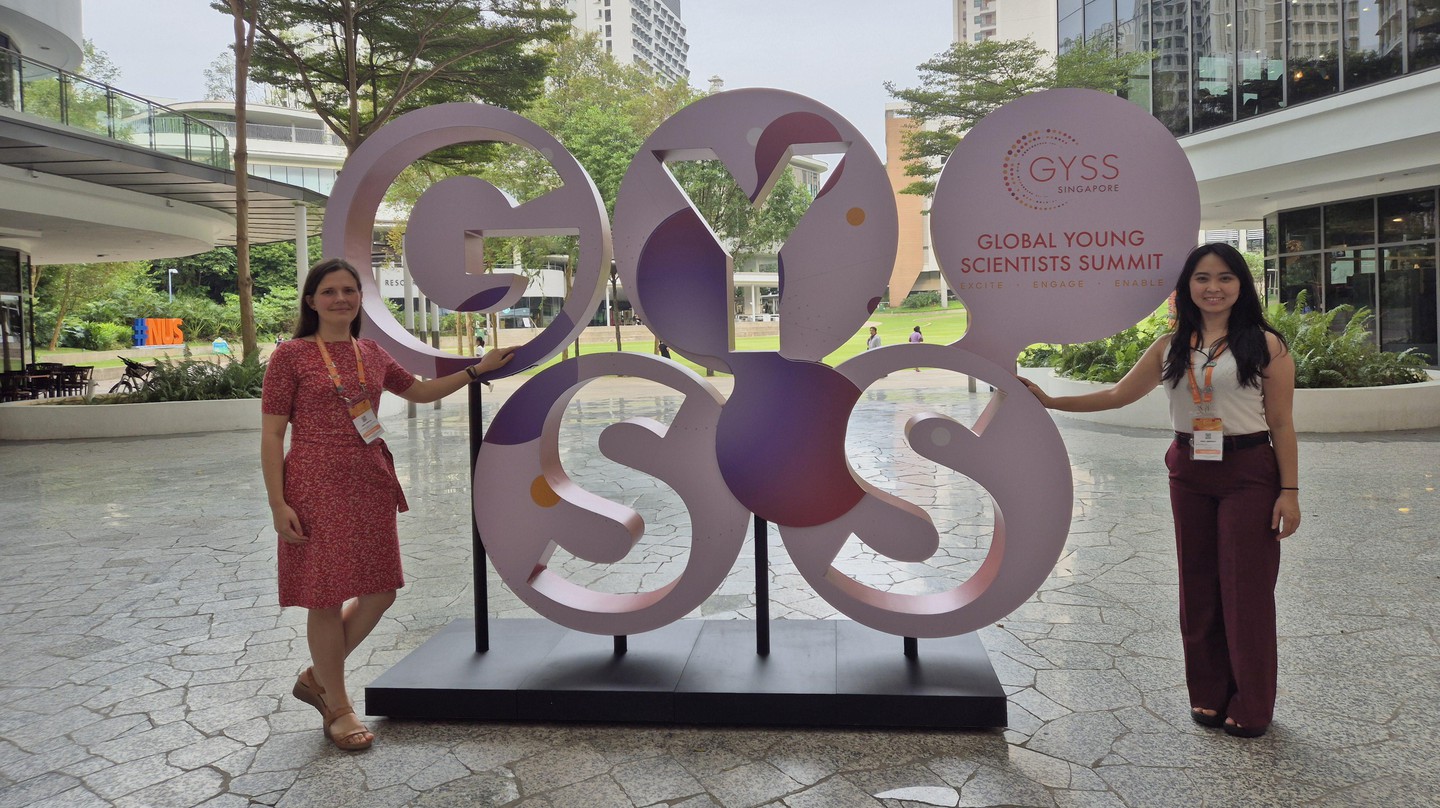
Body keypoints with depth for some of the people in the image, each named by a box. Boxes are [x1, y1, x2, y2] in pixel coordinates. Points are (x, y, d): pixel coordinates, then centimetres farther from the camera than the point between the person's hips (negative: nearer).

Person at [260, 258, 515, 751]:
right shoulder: (291, 355, -5)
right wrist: (278, 503, -12)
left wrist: (478, 369, 20)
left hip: (371, 486, 6)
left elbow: (420, 391, 25)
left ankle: (316, 677, 32)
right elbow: (271, 435, -6)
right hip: (318, 489, -6)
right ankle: (338, 709, 22)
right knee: (327, 599, 4)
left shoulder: (372, 355, 11)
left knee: (379, 592, 10)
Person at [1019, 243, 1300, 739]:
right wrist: (1050, 402, 2)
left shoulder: (1265, 345, -5)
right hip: (1189, 474, 4)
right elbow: (1118, 395, 9)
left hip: (1249, 474, -4)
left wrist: (1289, 491, -8)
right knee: (1198, 586, 10)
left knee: (1246, 589, 2)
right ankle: (1208, 695, 24)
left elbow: (1281, 423, -4)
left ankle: (1250, 707, 18)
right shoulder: (1170, 348, 6)